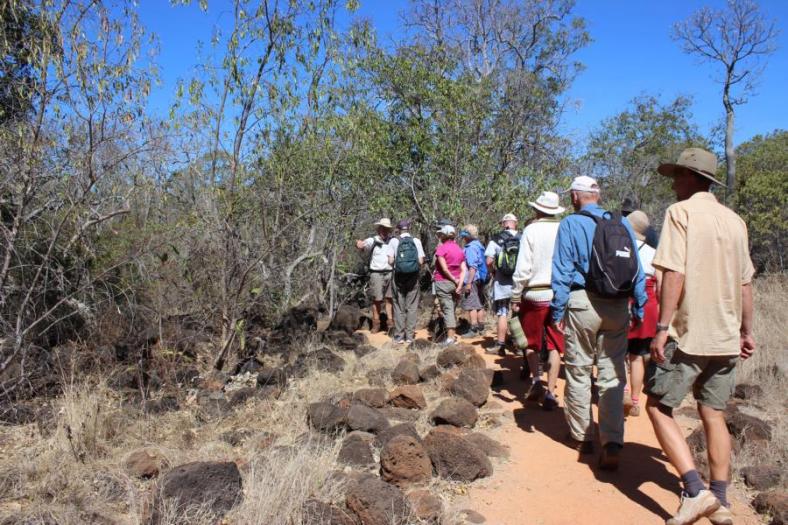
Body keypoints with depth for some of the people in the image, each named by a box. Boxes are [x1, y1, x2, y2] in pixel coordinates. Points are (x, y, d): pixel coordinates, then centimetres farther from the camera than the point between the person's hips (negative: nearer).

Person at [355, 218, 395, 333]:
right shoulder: (372, 241, -1)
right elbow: (360, 246, -12)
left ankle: (390, 322, 11)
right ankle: (376, 323, 14)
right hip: (376, 274, -2)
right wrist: (359, 244, -35)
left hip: (390, 273, 3)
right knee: (377, 300, 4)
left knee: (390, 299, 3)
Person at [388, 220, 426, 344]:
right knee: (412, 307, 9)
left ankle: (399, 336, 9)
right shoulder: (416, 241, 0)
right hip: (413, 277, 1)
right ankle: (409, 336, 10)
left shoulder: (394, 241, -3)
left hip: (398, 277, 0)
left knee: (399, 307, 8)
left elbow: (390, 261, -8)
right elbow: (421, 261, -4)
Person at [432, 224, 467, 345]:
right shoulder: (459, 250, 11)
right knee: (452, 309, 15)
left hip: (443, 282, -6)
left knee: (447, 309, -5)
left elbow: (444, 268, -14)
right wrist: (460, 284, -6)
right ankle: (453, 334, 18)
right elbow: (464, 270, 2)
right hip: (456, 284, 6)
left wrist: (454, 280, -4)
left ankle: (451, 338, -10)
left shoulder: (441, 248, -7)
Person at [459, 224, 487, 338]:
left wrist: (469, 283, -22)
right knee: (479, 305, 14)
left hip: (472, 281, -10)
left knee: (471, 306, -5)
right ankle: (481, 329, 20)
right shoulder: (479, 246, 14)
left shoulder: (470, 248, -15)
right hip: (480, 280, 10)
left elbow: (473, 267, -22)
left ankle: (473, 331, -5)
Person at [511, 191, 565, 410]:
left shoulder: (531, 230, -7)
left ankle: (536, 381, 8)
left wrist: (515, 296, -4)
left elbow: (523, 268, -11)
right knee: (555, 345, 9)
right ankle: (550, 392, 6)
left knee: (532, 342, 19)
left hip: (535, 294, -1)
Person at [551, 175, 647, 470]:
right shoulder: (623, 224, 8)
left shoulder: (571, 224, -3)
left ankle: (581, 437, 21)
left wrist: (557, 310, -3)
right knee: (613, 376, 7)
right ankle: (612, 445, 1)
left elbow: (562, 270, -7)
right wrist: (639, 308, 13)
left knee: (578, 372, 10)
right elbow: (637, 270, 8)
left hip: (583, 303, -3)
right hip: (618, 306, 4)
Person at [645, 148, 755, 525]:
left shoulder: (680, 212, -8)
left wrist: (662, 327, -16)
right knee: (713, 415, 14)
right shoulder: (734, 221, 12)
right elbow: (745, 282, 15)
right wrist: (746, 331, 22)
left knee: (658, 407, 3)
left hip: (688, 334, -7)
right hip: (725, 336, 7)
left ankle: (695, 492, -4)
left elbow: (674, 274, -17)